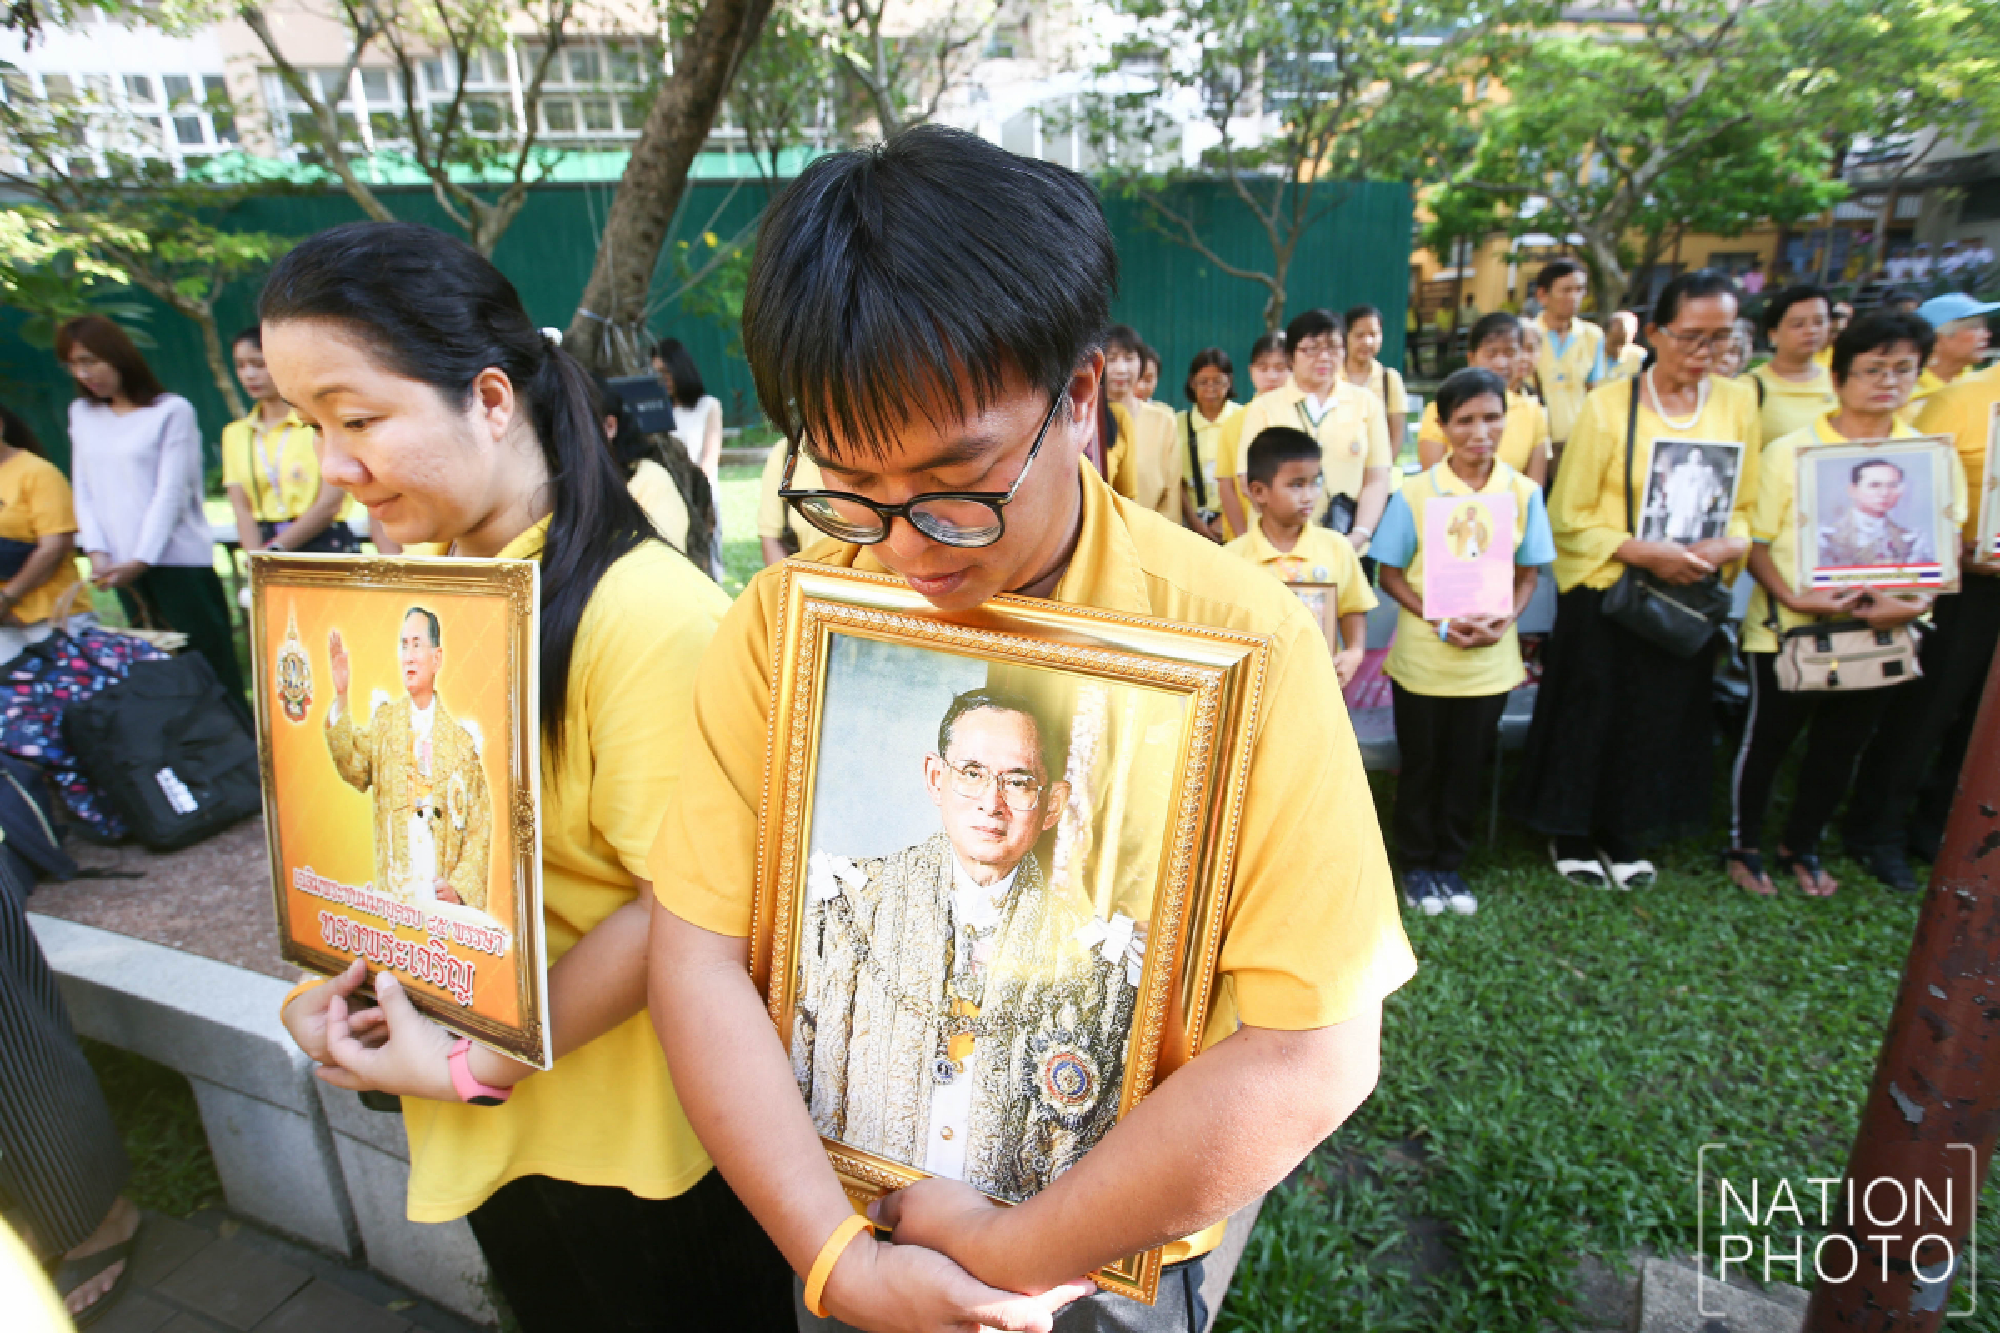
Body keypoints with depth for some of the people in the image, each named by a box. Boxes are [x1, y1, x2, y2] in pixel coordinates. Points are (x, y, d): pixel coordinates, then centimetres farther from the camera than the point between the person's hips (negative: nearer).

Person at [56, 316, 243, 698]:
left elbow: (171, 491, -7)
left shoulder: (172, 411, -3)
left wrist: (141, 560, -11)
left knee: (211, 660, -5)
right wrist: (97, 551, -2)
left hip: (177, 559, -5)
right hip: (122, 566, 5)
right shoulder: (81, 413, 14)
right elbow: (84, 491, 12)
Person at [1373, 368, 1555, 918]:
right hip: (1422, 659, -2)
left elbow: (1528, 572, 6)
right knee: (1421, 765, 11)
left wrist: (1506, 618, -13)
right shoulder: (1415, 494, -9)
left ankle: (1450, 862, 32)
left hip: (1489, 660, 2)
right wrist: (1439, 621, -18)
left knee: (1468, 767, 14)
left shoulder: (1524, 492, -2)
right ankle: (1416, 863, 29)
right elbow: (1390, 574, -5)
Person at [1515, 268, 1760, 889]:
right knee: (1590, 713, 7)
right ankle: (1571, 833, 27)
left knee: (1664, 715, 13)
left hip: (1689, 596, 4)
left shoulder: (1738, 402, 4)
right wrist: (1643, 552, -21)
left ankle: (1624, 833, 33)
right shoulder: (1609, 404, -9)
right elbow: (1569, 516, -11)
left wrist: (1728, 545, -14)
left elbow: (1748, 507, 8)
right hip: (1603, 590, -4)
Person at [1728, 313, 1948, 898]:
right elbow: (1756, 541, -7)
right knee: (1766, 741, 8)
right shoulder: (1789, 451, -6)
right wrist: (1793, 597, -21)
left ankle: (1802, 846, 35)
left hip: (1881, 635, 4)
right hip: (1790, 630, -4)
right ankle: (1745, 846, 26)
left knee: (1841, 749, 16)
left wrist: (1916, 602, -10)